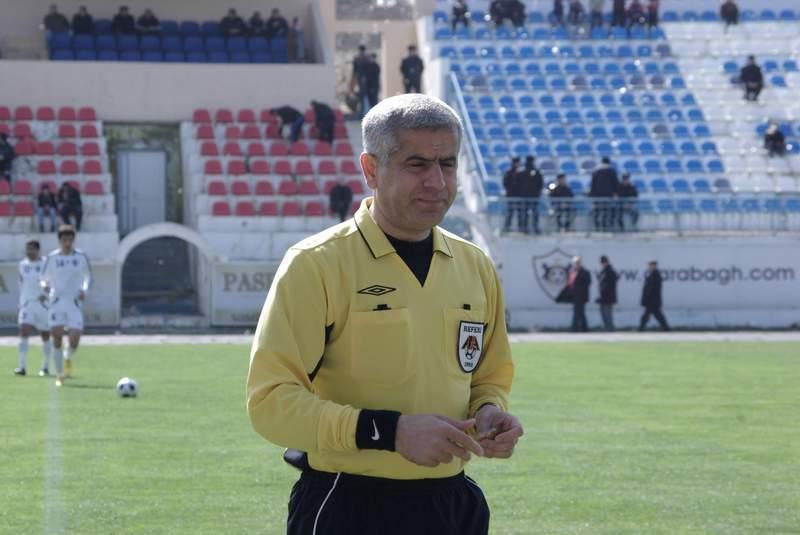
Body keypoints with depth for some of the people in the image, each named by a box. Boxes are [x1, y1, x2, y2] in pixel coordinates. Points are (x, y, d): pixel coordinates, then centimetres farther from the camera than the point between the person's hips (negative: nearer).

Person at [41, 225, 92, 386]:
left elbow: (88, 276, 17)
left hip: (75, 302, 0)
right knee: (57, 338, -9)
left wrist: (84, 290, 0)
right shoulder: (52, 258, 3)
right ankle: (59, 375, 4)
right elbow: (44, 278, 11)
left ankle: (68, 358, 27)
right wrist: (45, 286, -12)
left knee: (74, 341, -10)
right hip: (57, 302, 0)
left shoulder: (81, 257, 3)